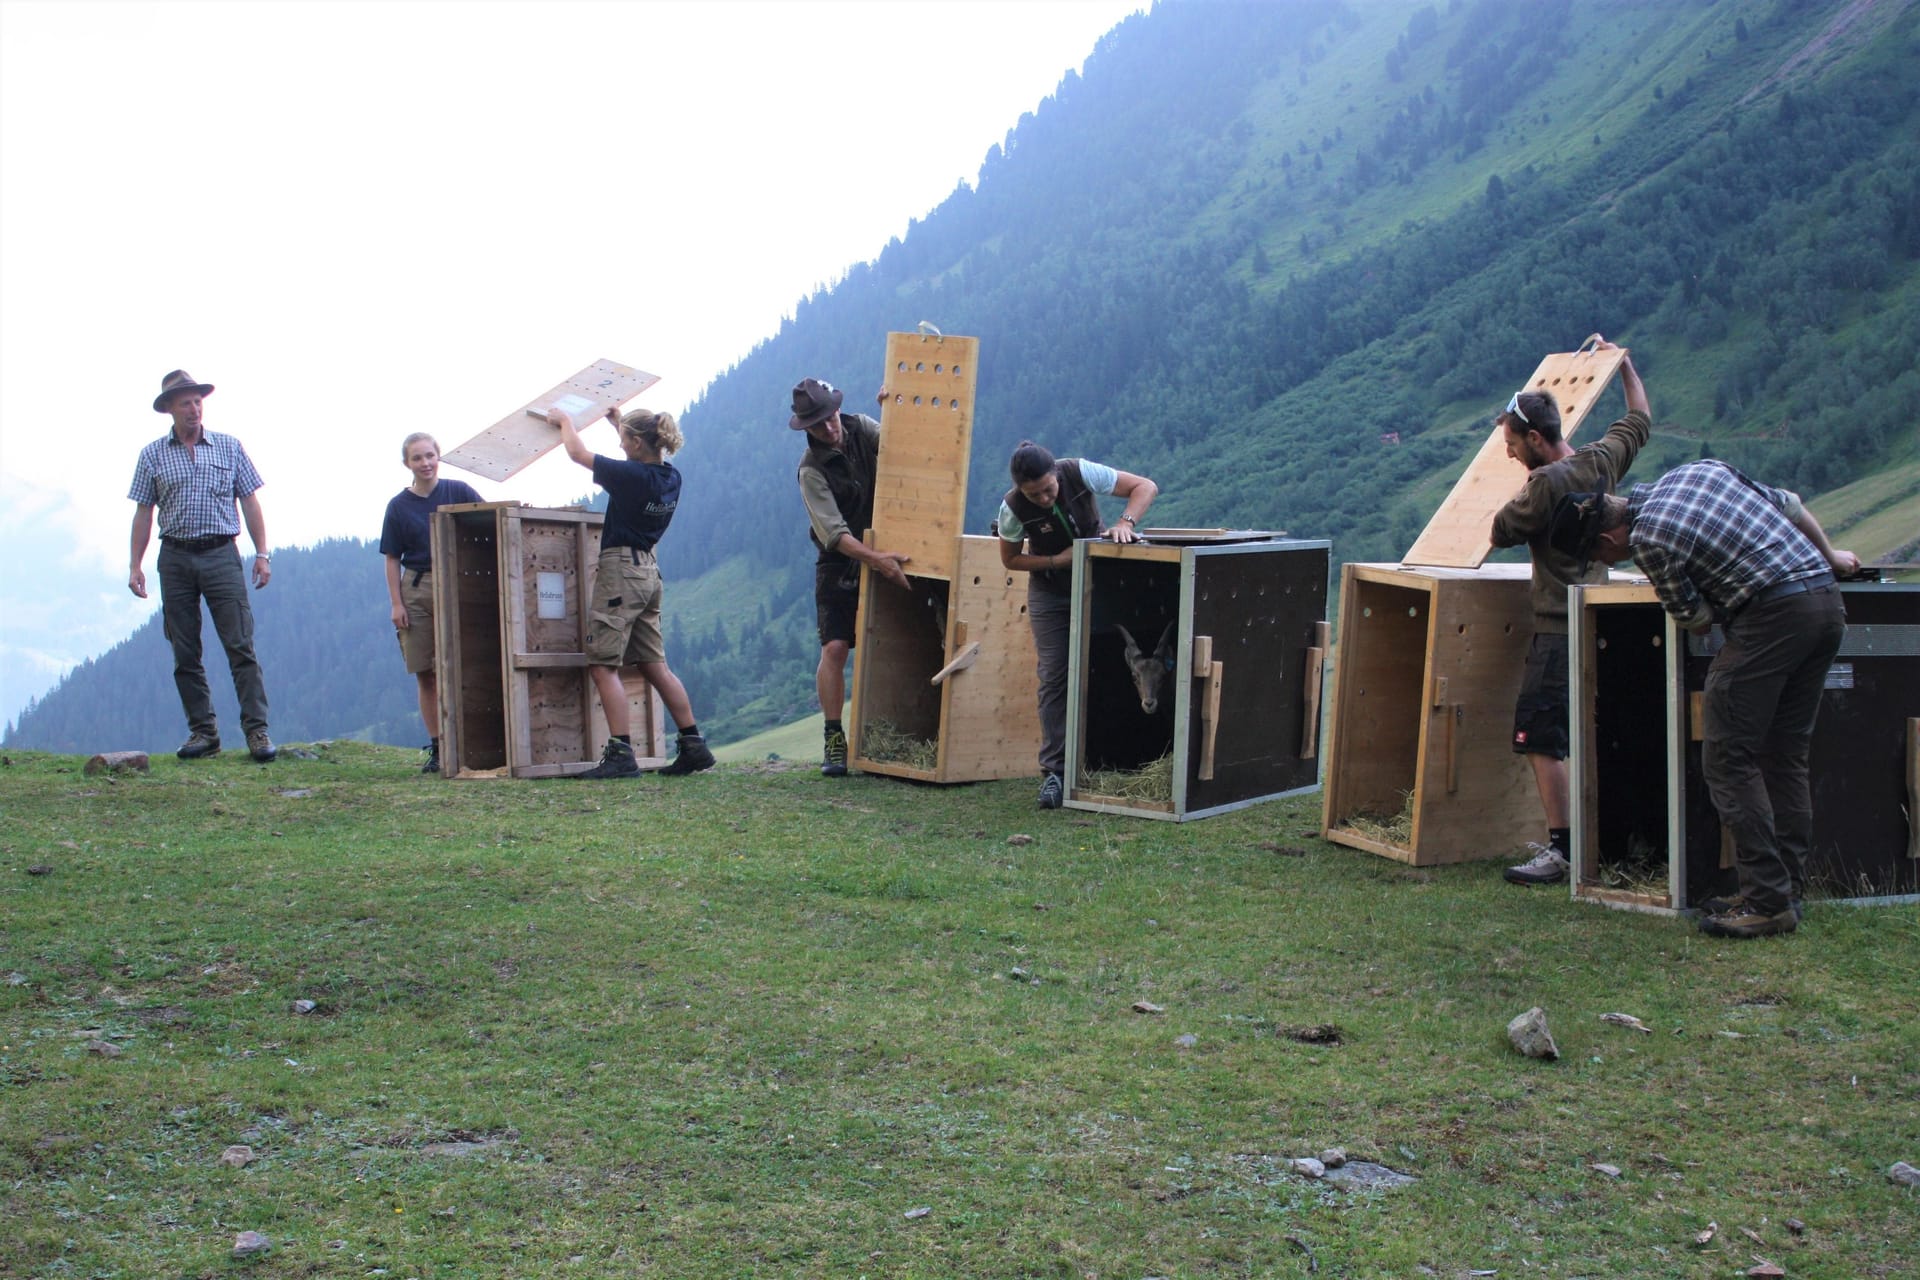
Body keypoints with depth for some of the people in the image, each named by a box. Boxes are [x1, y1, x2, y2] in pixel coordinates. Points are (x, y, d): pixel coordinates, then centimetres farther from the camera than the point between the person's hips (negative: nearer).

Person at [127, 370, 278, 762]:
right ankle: (202, 732, 9)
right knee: (185, 653, 3)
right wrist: (135, 565, 2)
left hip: (221, 556, -1)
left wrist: (263, 553, 1)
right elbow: (143, 513, 9)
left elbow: (250, 503, 8)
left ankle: (257, 730, -9)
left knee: (241, 646, -8)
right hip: (175, 558, 2)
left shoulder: (229, 448, 8)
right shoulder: (153, 456, 9)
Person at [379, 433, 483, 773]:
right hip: (416, 591, 2)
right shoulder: (399, 506, 6)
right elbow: (392, 559, 7)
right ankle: (436, 747, 9)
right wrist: (396, 603, 0)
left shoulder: (458, 491, 3)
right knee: (425, 675, 3)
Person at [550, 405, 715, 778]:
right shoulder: (671, 477, 4)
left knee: (603, 666, -7)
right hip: (648, 570, 9)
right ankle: (694, 745, 14)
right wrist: (619, 421, 40)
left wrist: (564, 420, 15)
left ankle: (621, 754, -13)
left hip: (620, 569, -9)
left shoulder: (630, 476, -18)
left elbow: (578, 453, -4)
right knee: (656, 666, 14)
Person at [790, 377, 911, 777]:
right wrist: (877, 560, -34)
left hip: (882, 552, 3)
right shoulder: (811, 469, -15)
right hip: (840, 562, -3)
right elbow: (834, 533, -22)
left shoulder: (861, 427, -2)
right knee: (835, 648, -12)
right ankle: (834, 740, -6)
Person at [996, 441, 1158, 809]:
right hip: (1049, 593, 0)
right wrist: (1058, 562, -20)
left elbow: (1146, 486, -20)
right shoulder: (1013, 508, -21)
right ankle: (1054, 771, -7)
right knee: (1054, 678, -7)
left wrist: (1125, 523, -38)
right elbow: (1011, 559, -6)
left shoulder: (1080, 473, -24)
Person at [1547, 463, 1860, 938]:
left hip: (1773, 614, -9)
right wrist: (1830, 557, 35)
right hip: (1828, 602, 9)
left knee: (1728, 757, -3)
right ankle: (1789, 890, 16)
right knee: (1785, 756, 14)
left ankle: (1767, 902, -6)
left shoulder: (1648, 538, -8)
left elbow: (1697, 618, 1)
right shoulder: (1699, 469, 15)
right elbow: (1792, 507, 23)